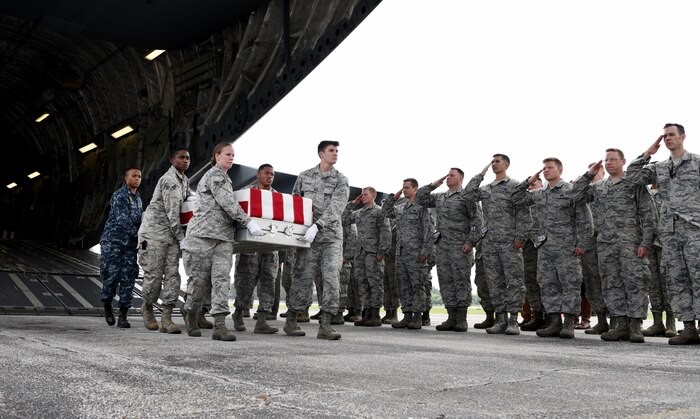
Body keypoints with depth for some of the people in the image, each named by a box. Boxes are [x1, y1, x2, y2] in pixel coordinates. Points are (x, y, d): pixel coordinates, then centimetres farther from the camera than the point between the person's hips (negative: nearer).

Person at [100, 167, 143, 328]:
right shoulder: (119, 195, -6)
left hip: (130, 244, 6)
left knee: (128, 278, -1)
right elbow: (122, 219, -17)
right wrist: (138, 234, -23)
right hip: (112, 241, -6)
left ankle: (123, 317, 3)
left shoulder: (138, 198, 17)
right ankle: (107, 306, 21)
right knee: (112, 275, -6)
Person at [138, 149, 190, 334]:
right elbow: (172, 212, -18)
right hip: (154, 231, -8)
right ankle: (147, 307, 23)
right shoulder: (169, 180, -14)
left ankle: (166, 318, -1)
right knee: (154, 274, -3)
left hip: (171, 233, 8)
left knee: (172, 274, -2)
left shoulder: (184, 180, 13)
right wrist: (181, 238, -16)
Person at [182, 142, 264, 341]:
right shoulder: (215, 174, -2)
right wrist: (249, 222, -15)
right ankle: (191, 318, 21)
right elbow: (228, 203, -12)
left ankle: (219, 326, -14)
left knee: (222, 278, -7)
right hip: (203, 233, -7)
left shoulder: (226, 179, 26)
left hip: (224, 236, 7)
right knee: (200, 279, 0)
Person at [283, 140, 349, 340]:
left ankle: (325, 325, -2)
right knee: (303, 278, 2)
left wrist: (317, 226, -25)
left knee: (332, 279, -7)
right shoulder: (304, 176, 9)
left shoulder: (341, 180, 2)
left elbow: (335, 208, -11)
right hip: (308, 236, 0)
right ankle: (291, 320, 17)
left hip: (332, 237, 0)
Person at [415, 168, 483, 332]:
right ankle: (451, 318, 12)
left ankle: (462, 319, 2)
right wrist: (433, 184, 12)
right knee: (446, 281, 6)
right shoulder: (439, 197, 19)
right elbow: (420, 198, 18)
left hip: (460, 246, -6)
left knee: (462, 281, -2)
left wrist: (471, 241, -15)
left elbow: (476, 220, -8)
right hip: (441, 245, 6)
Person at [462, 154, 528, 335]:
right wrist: (480, 175, 5)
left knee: (514, 282, -4)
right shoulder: (485, 189, 17)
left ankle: (513, 320, 1)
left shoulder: (516, 186, 1)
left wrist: (520, 238, -13)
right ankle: (501, 319, 13)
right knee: (494, 282, 7)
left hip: (509, 242, -5)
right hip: (489, 242, 6)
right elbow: (466, 195, 3)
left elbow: (523, 213, -5)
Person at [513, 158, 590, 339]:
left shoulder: (572, 191, -1)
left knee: (570, 284, -3)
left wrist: (581, 243, -10)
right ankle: (555, 323, 12)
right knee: (548, 285, 6)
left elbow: (583, 220, -4)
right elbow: (517, 199, 22)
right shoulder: (538, 194, 15)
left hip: (566, 247, -6)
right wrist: (529, 181, 12)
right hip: (544, 248, 6)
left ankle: (568, 324, 0)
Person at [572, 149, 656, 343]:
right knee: (612, 284, 4)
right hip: (605, 244, 5)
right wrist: (589, 174, 10)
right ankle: (621, 325, 10)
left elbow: (648, 215, -2)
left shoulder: (635, 183, 3)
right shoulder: (598, 187, 17)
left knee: (634, 282, -6)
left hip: (630, 242, -5)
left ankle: (635, 326, 0)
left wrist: (646, 242, -11)